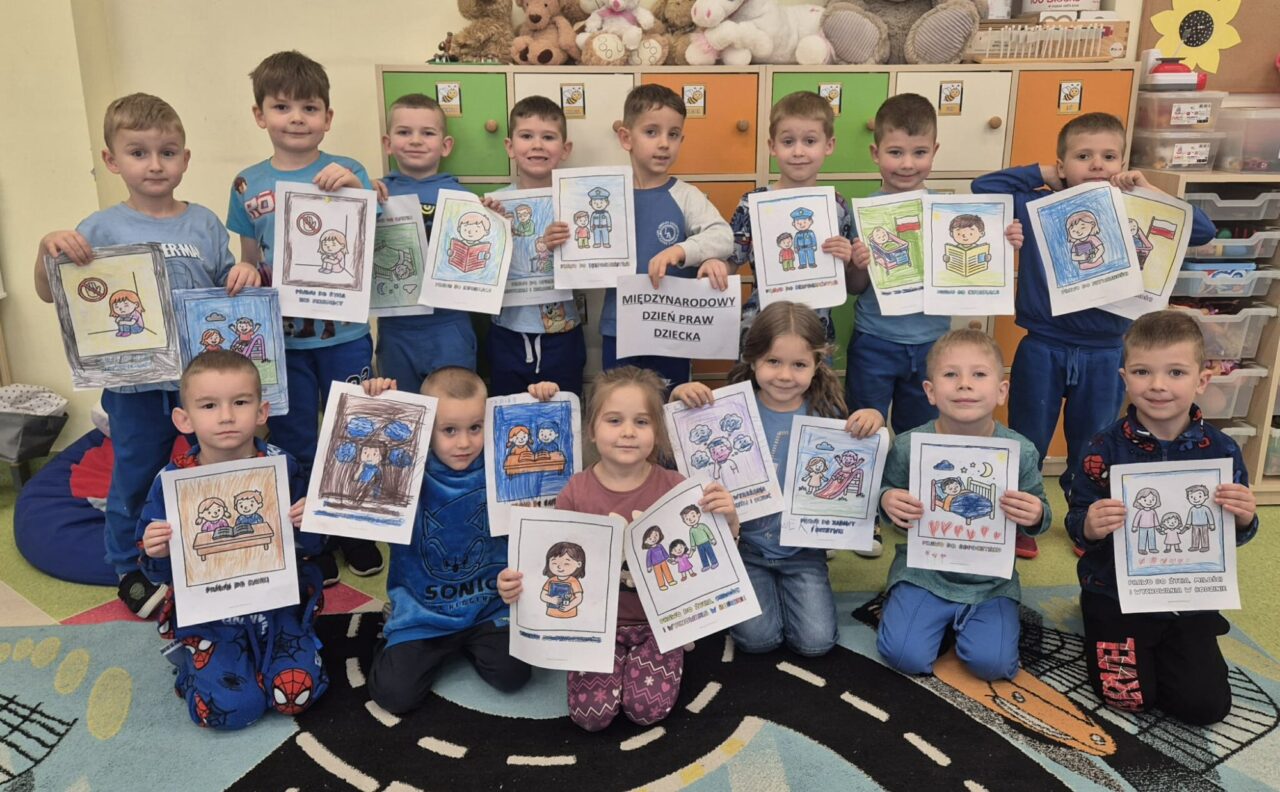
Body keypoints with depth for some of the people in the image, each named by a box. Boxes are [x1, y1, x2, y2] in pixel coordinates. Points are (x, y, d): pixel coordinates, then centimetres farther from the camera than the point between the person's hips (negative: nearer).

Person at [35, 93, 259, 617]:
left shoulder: (204, 224, 0)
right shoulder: (101, 230, -5)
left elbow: (228, 285, 8)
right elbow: (50, 295, -3)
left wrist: (246, 276, -14)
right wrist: (48, 249, -21)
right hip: (136, 383, -2)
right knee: (135, 478, 14)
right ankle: (129, 569, 34)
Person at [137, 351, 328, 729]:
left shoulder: (282, 467, -9)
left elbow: (311, 547, 0)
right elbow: (160, 572, -2)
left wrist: (308, 525, -22)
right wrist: (156, 553, -25)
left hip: (277, 603, 1)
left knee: (297, 694, -13)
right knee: (232, 707, -15)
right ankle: (193, 659, 17)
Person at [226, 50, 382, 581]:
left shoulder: (347, 173, -4)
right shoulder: (248, 185, 3)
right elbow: (248, 265, 11)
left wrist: (357, 192, -28)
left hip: (343, 334, -2)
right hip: (281, 337, 2)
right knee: (293, 444, 12)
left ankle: (356, 530, 31)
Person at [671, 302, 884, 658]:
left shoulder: (824, 414, -8)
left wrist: (874, 421, -20)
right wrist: (679, 398, -23)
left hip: (803, 549, 1)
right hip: (746, 545, -1)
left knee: (816, 642, -7)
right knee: (758, 638, -12)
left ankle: (789, 589, 23)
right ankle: (761, 588, 21)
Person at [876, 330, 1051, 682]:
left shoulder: (1020, 452, -9)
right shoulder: (908, 447, -12)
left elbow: (1038, 515, 2)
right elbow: (885, 492, 3)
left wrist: (1036, 516, -21)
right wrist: (887, 501, -21)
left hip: (990, 581, 1)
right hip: (923, 572, -1)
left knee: (992, 663, -14)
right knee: (906, 656, -15)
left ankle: (961, 621, 18)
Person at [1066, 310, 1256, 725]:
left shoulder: (1221, 451, -7)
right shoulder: (1104, 449, -14)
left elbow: (1233, 535, 2)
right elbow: (1076, 523, -10)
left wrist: (1244, 518, -20)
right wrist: (1090, 527, -33)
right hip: (1115, 594, -2)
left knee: (1205, 705, -3)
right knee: (1128, 696, -7)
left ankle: (1165, 643, 28)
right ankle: (1100, 629, 23)